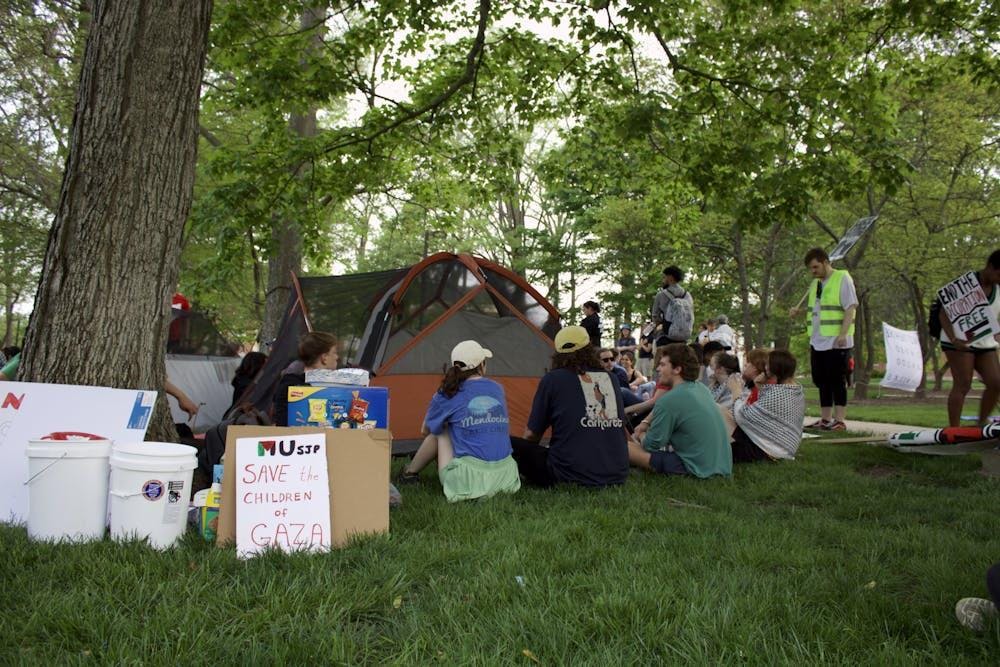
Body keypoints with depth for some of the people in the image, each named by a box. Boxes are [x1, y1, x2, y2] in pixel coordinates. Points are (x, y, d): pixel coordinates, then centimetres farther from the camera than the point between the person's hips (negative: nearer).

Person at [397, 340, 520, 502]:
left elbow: (426, 430, 18)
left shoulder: (448, 395, 0)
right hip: (504, 477, 4)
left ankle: (410, 472, 35)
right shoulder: (498, 390, 11)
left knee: (439, 432, 21)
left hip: (468, 481, -4)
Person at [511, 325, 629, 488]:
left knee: (508, 444, 4)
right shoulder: (610, 378, 13)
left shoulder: (552, 379, 1)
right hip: (617, 476, 5)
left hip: (571, 477, -5)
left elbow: (531, 435, 7)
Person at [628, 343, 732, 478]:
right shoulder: (700, 387, 5)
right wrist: (646, 422, 10)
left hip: (700, 471, -8)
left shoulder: (669, 400, -20)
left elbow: (651, 445, -9)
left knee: (625, 447, -7)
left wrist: (640, 436, 12)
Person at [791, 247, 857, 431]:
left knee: (837, 381, -4)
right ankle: (825, 419, 16)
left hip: (836, 342, -7)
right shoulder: (815, 283, 18)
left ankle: (839, 420, 0)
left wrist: (843, 334, -20)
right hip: (818, 342, 7)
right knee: (822, 381, 9)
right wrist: (799, 312, 5)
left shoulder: (842, 279, -5)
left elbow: (850, 308, -11)